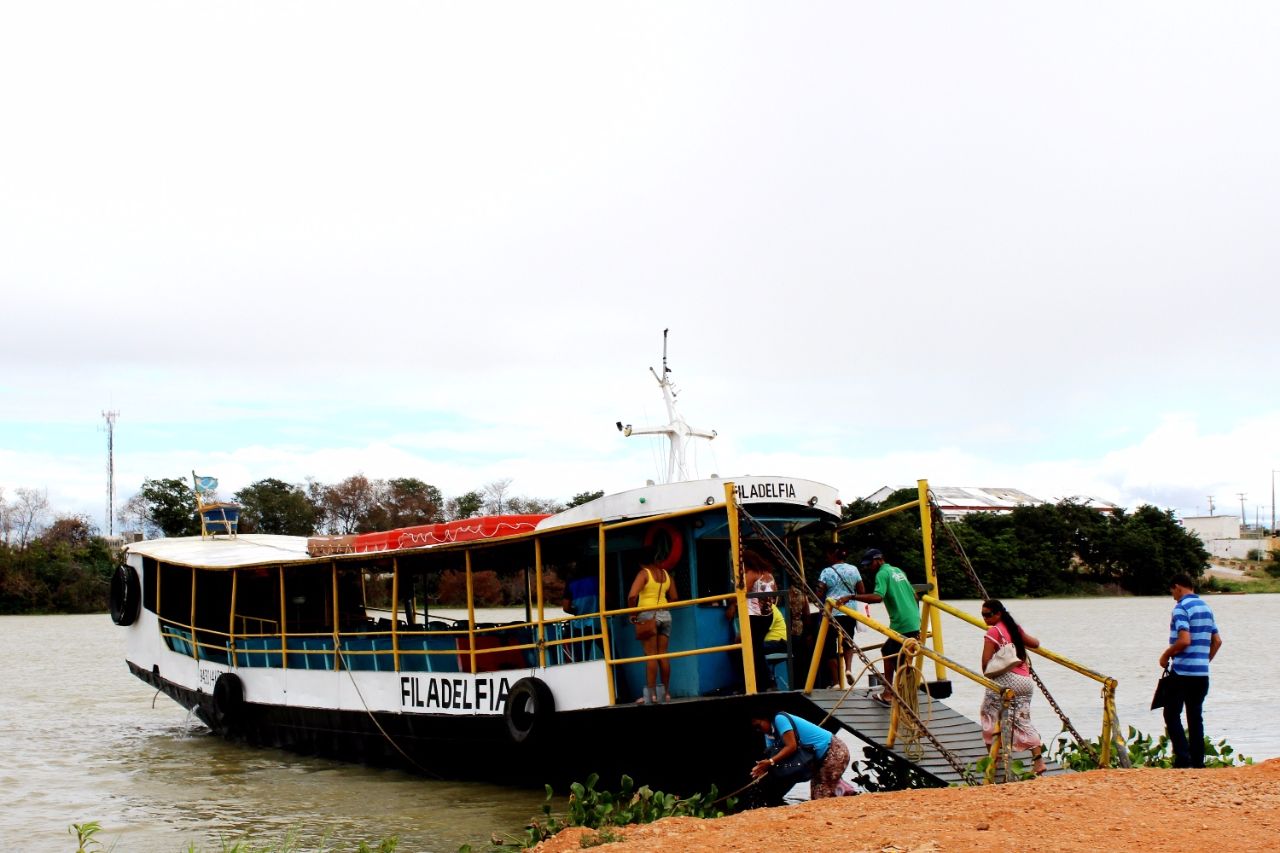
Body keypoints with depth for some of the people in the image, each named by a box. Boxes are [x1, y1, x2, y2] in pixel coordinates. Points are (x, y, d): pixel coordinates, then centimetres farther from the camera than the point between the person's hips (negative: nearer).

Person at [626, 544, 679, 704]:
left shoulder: (644, 573, -8)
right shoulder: (666, 574, 9)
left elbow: (632, 595, -20)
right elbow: (674, 598, 12)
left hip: (647, 615, -5)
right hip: (665, 614, 5)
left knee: (650, 655, -6)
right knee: (663, 655, 8)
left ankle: (651, 695, -8)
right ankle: (665, 693, 10)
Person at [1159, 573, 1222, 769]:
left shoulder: (1181, 608, -12)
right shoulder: (1206, 608, 14)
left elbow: (1184, 640, -22)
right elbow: (1217, 641, 16)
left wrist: (1166, 655, -8)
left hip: (1182, 672, -8)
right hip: (1202, 673, 8)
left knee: (1172, 715, -2)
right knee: (1195, 717, 11)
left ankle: (1183, 758, -12)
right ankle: (1198, 762, 9)